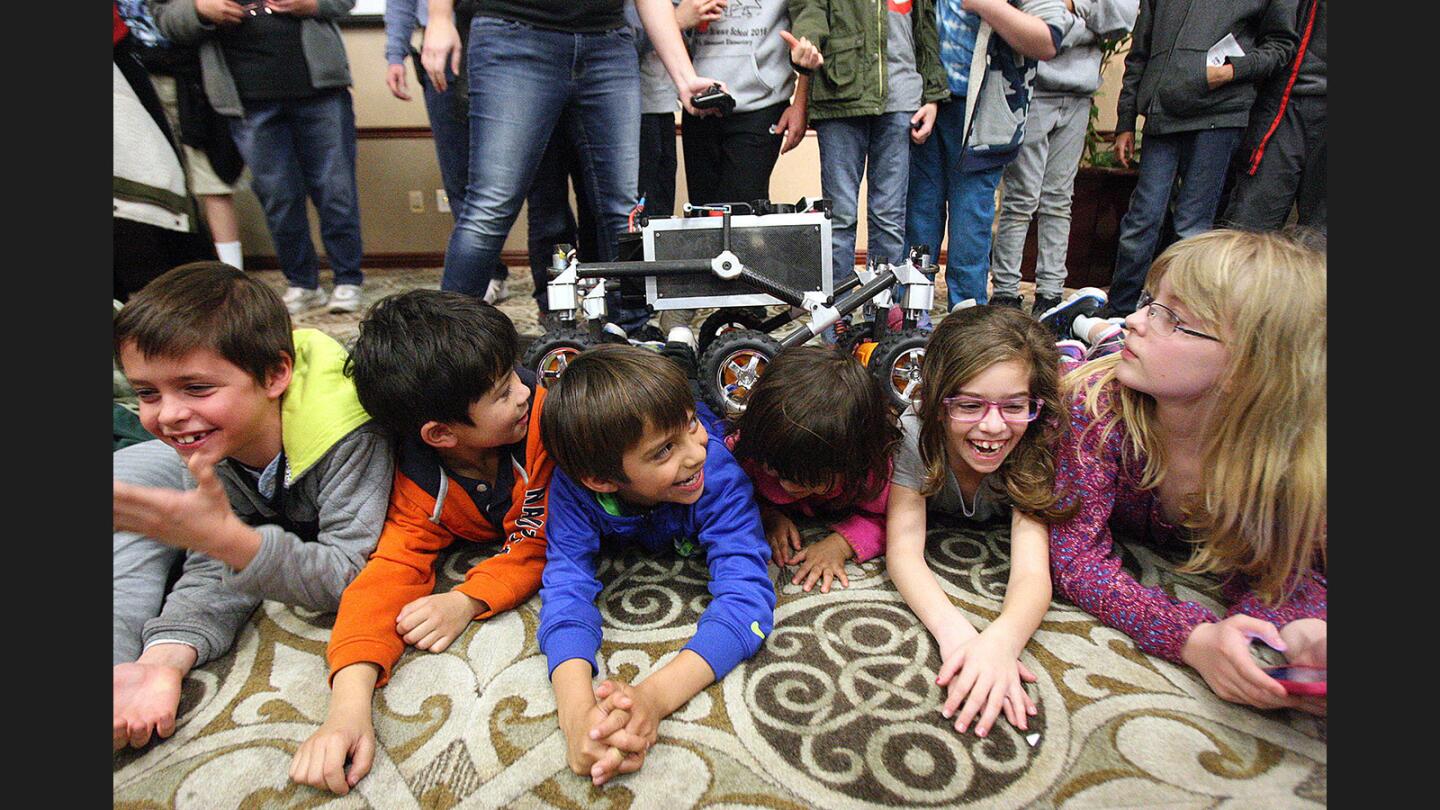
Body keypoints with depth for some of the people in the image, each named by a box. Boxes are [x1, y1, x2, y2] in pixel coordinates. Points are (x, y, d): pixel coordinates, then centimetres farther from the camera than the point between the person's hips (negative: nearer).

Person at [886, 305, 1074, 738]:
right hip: (938, 522, 0)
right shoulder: (914, 435, -44)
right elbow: (903, 549, -50)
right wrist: (955, 632, -71)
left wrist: (999, 640, -77)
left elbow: (1032, 572, -53)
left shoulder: (1038, 448, -43)